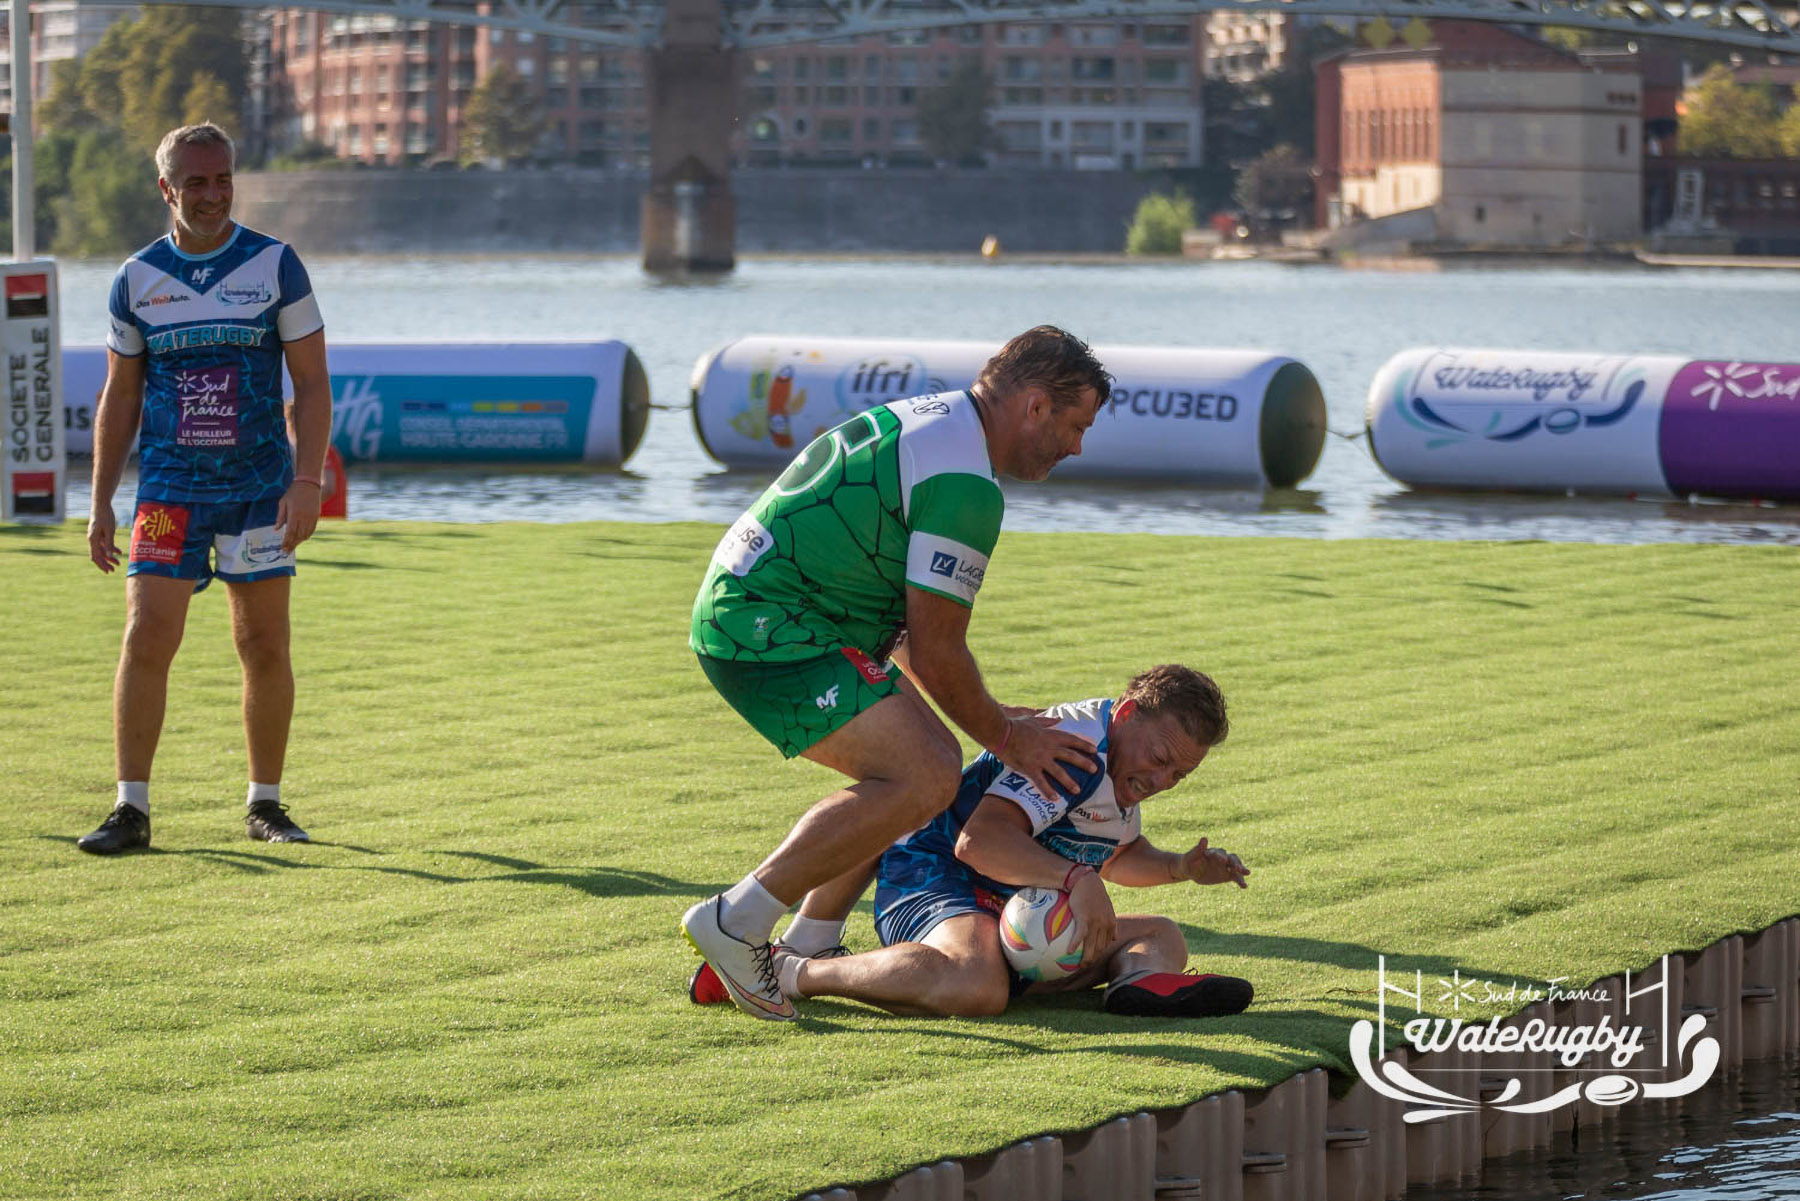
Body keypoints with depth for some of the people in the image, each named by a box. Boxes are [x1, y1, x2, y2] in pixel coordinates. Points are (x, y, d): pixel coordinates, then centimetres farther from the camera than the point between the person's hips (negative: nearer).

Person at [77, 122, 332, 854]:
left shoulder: (275, 266, -2)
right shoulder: (137, 279, 3)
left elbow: (312, 383, -2)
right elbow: (119, 397, 11)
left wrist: (307, 481, -13)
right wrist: (100, 504, 7)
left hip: (259, 491, -1)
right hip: (168, 489, 1)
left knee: (265, 648, 4)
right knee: (146, 640, -9)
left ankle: (265, 805, 17)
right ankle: (131, 811, -4)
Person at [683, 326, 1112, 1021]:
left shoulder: (925, 419, 17)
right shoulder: (965, 485, -17)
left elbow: (915, 633, 25)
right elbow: (937, 651, -13)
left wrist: (989, 719, 23)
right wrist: (1005, 738, 3)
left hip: (744, 616, 11)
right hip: (769, 632, -11)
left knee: (925, 760, 15)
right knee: (925, 780, -18)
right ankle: (737, 923, -14)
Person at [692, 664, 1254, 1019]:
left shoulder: (1125, 765, 15)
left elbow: (1120, 856, 37)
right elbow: (980, 840, -32)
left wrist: (1181, 867, 17)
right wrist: (1077, 879, -38)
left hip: (1011, 913, 11)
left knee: (1161, 936, 6)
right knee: (975, 986, -43)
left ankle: (1143, 981, -31)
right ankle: (791, 973, -30)